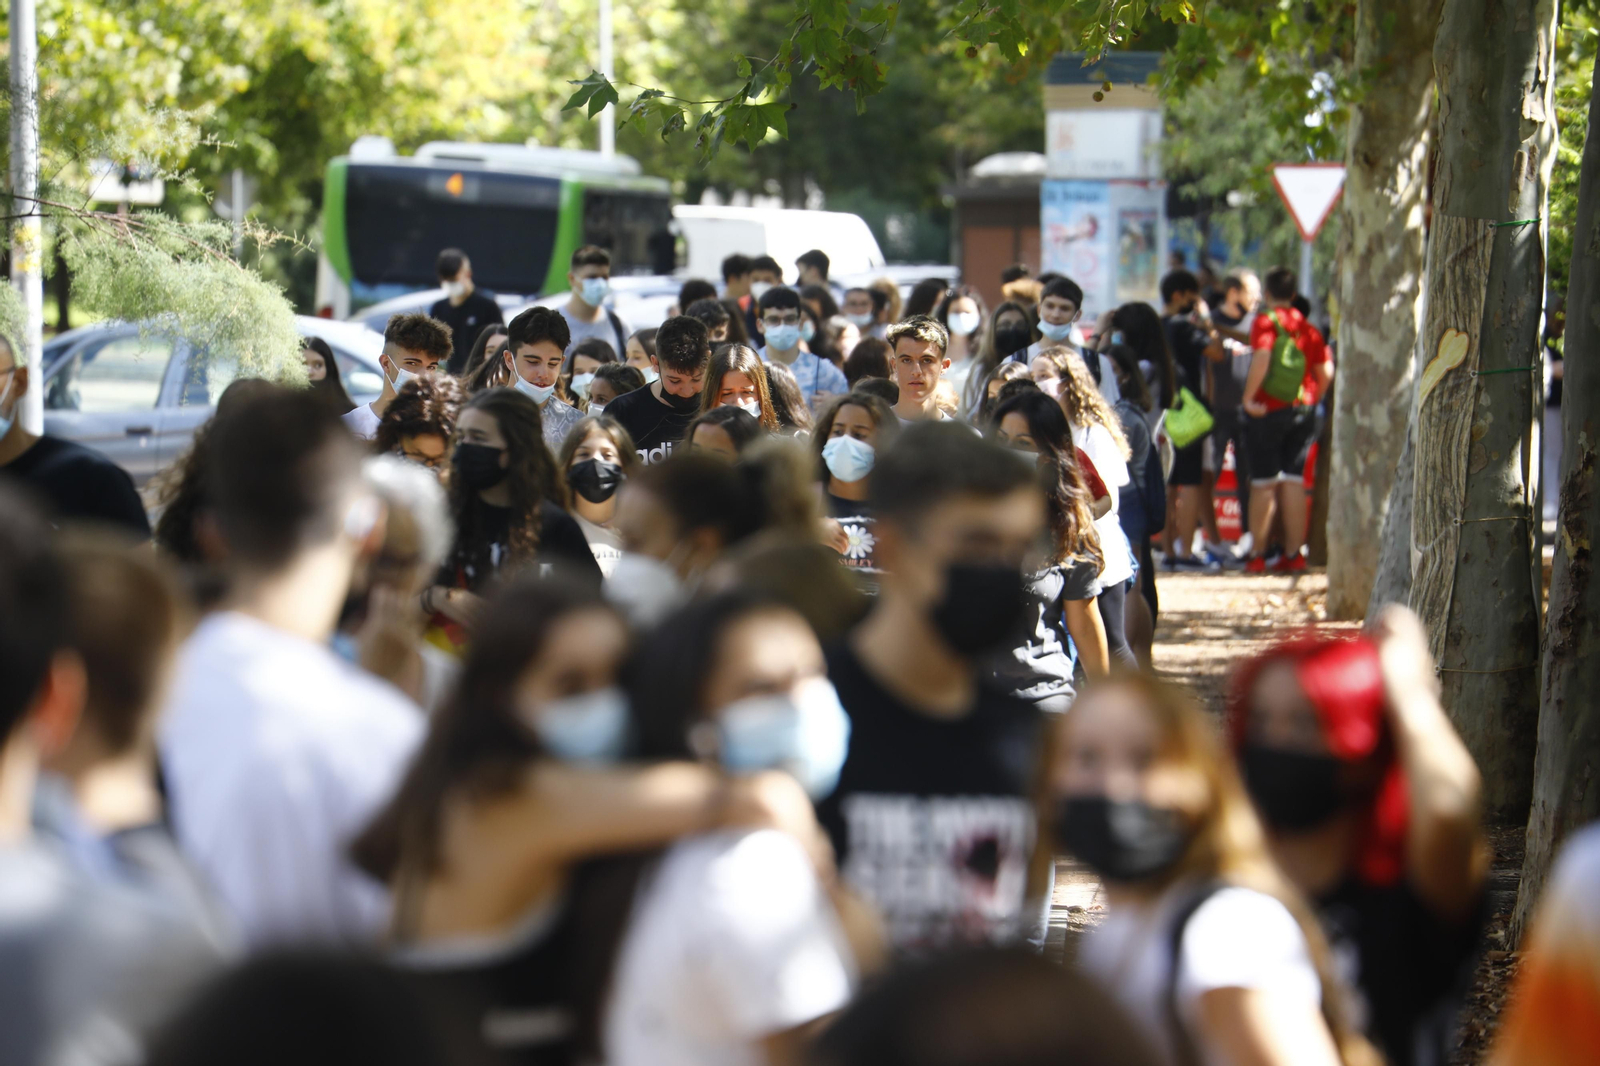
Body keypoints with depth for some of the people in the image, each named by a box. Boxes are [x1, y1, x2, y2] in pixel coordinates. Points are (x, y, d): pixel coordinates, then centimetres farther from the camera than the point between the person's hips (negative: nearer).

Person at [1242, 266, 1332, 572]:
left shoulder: (1266, 321, -7)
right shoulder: (1308, 327, 8)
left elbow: (1262, 357, -23)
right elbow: (1326, 370, 3)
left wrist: (1249, 397, -17)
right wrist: (1311, 399, 15)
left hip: (1268, 410, -4)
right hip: (1302, 410, 4)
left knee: (1263, 483, 1)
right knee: (1294, 481, 7)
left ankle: (1257, 554, 3)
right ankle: (1294, 554, 7)